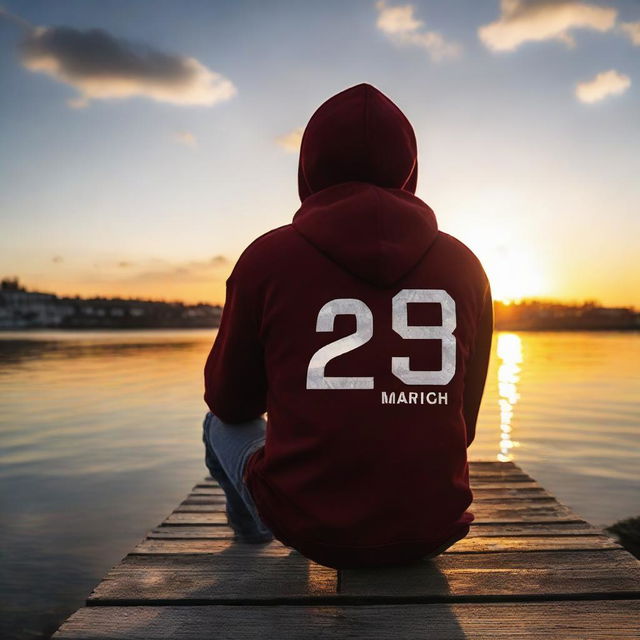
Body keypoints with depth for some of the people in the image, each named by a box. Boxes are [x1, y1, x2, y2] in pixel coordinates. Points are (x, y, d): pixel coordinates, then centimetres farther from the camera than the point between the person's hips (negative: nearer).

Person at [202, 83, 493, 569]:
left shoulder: (268, 258, -9)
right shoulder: (464, 266, -1)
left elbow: (229, 400, 4)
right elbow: (463, 420, 9)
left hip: (307, 528, -2)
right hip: (432, 530, 3)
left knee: (224, 423, 26)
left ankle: (252, 527, 52)